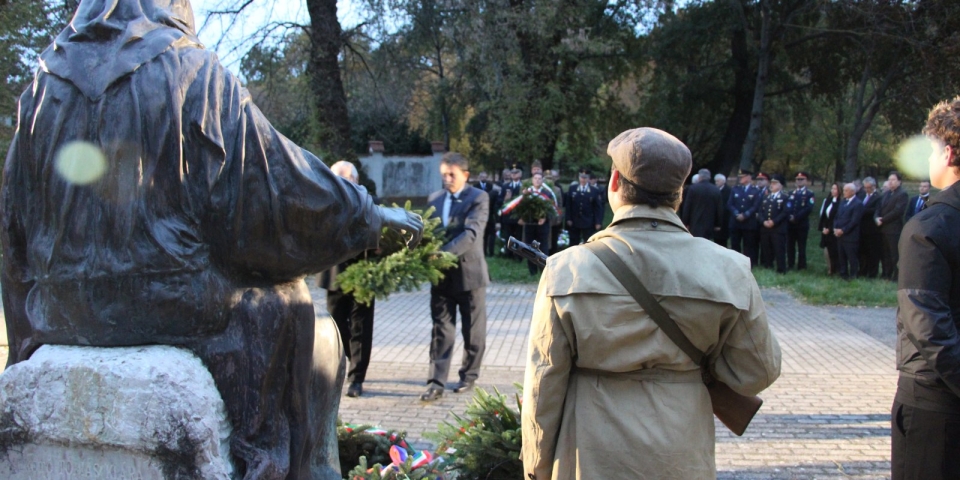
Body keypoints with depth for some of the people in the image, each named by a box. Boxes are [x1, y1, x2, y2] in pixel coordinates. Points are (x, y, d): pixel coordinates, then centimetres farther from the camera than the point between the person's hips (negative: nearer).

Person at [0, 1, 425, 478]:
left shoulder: (44, 85, 5)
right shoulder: (193, 74, -9)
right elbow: (278, 177, -10)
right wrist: (371, 216, 3)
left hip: (61, 311, 5)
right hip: (176, 305, -4)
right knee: (286, 310, 17)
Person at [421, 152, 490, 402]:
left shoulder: (479, 198, -9)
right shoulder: (434, 199, 8)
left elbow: (471, 233, -22)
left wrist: (443, 252, -33)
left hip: (469, 272, -4)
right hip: (442, 274, 4)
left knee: (473, 330, 9)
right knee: (441, 329, 2)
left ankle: (469, 375, 25)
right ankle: (436, 382, 1)